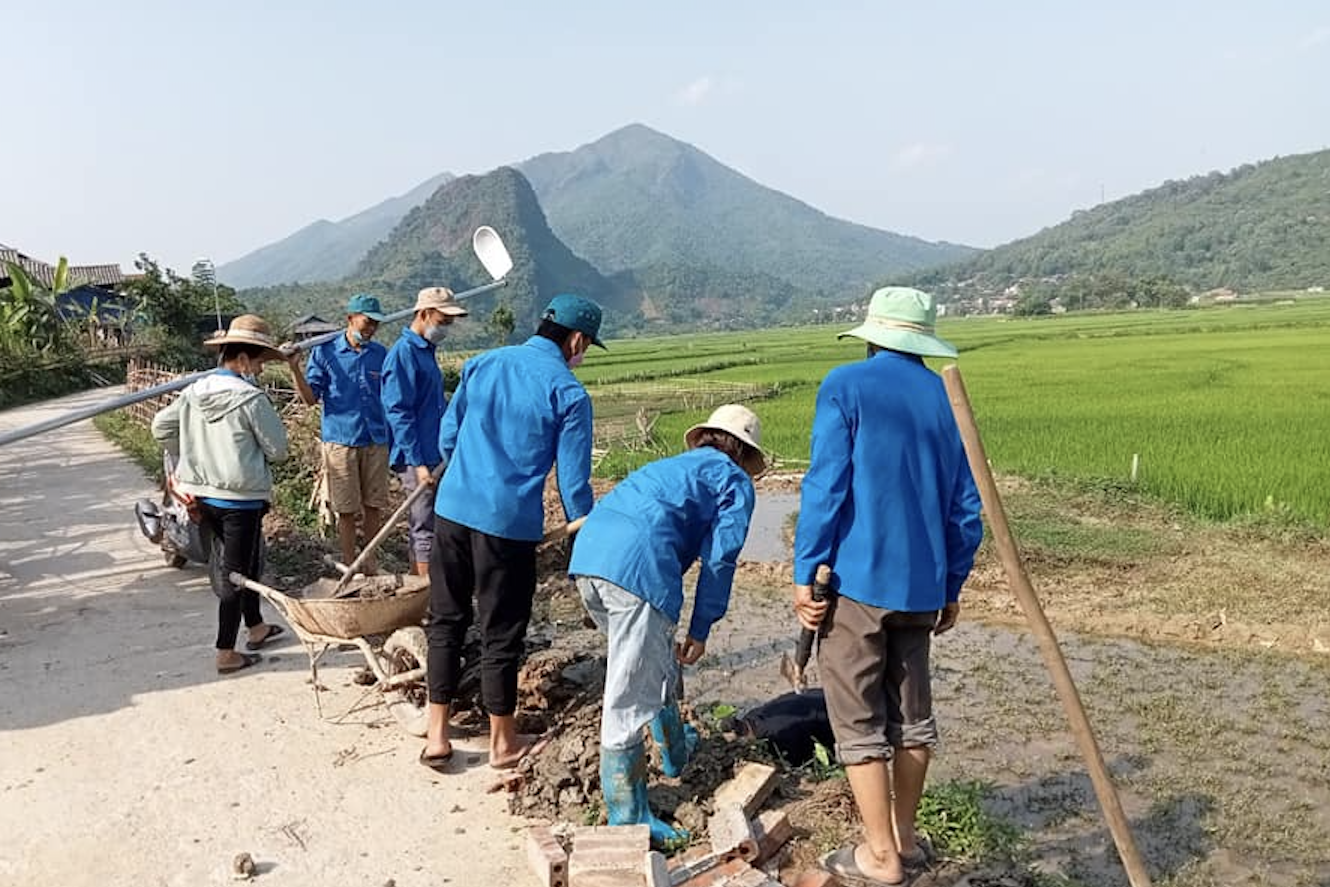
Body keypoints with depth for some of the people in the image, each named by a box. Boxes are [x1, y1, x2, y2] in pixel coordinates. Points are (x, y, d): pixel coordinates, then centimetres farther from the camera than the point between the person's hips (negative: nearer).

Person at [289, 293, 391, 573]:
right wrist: (295, 369, -18)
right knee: (346, 511, 3)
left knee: (374, 506, 9)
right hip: (341, 442, -3)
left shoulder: (380, 354, 8)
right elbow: (310, 398, -4)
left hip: (376, 442, 3)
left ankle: (372, 562, 24)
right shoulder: (325, 352, -1)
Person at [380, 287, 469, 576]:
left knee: (422, 529, 15)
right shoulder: (403, 352, -13)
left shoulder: (426, 351, 16)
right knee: (425, 531, -5)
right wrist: (418, 463, -22)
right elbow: (398, 412, -19)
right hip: (418, 460, -9)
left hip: (432, 458, 9)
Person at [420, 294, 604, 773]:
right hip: (509, 522, -5)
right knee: (501, 633, 8)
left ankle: (437, 736, 21)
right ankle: (503, 743, 23)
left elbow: (447, 436, 15)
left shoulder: (483, 364, 9)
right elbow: (573, 481, -6)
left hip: (452, 508, 5)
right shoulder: (569, 393, -7)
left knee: (446, 620, 16)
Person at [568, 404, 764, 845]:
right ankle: (626, 819, 9)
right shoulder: (735, 482, 15)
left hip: (588, 551, 8)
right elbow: (719, 560, 5)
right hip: (639, 565, -8)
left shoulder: (673, 466, 34)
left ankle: (675, 751, 48)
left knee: (656, 660, 29)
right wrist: (699, 631, 12)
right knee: (630, 696, -1)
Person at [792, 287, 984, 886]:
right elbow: (966, 507, 11)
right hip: (923, 586, 6)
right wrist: (952, 586, 20)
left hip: (859, 580, -6)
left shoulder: (846, 386, -6)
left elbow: (825, 486, -14)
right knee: (912, 713, 17)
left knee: (859, 720, 4)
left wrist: (804, 575, -9)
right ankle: (904, 837, 30)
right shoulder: (946, 400, 9)